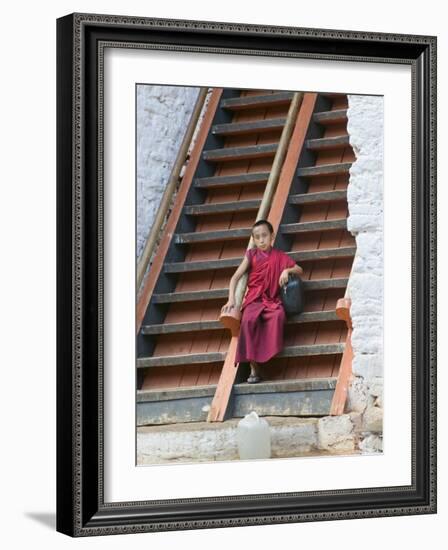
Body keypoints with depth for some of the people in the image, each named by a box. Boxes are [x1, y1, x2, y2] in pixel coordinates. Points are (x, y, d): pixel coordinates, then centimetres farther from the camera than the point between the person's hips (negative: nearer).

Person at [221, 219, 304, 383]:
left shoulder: (279, 256, 11)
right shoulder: (251, 255, 8)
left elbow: (299, 270, 14)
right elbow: (235, 277, 4)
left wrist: (287, 270, -8)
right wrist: (231, 299, -9)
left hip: (272, 299, 1)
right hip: (254, 299, -1)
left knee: (278, 315, -36)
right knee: (249, 320, -34)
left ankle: (270, 352, -24)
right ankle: (254, 367, -30)